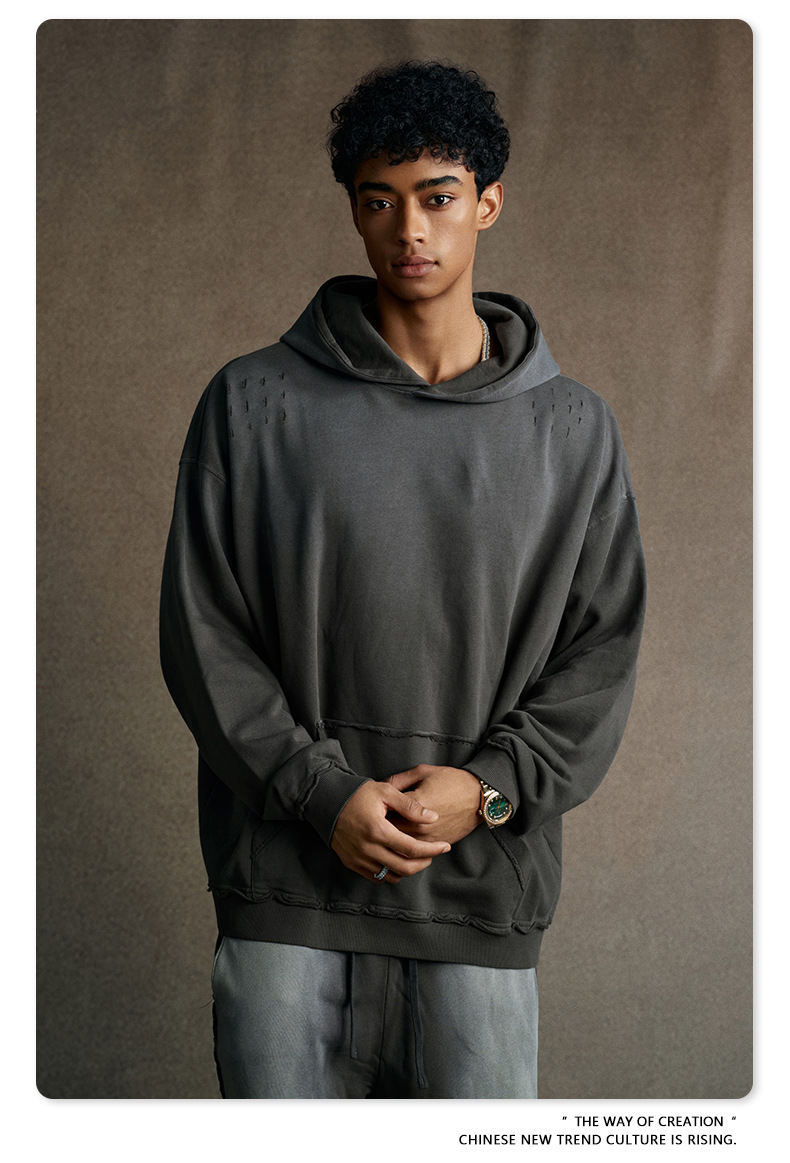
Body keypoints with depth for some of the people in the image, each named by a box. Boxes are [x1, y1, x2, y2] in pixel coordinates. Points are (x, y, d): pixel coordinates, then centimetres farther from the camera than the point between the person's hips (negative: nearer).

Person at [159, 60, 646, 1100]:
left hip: (484, 895, 1)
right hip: (285, 886, 0)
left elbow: (602, 651, 6)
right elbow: (202, 633, 0)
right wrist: (322, 792, -10)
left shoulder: (574, 429, 6)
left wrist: (487, 789, -8)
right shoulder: (254, 404, 2)